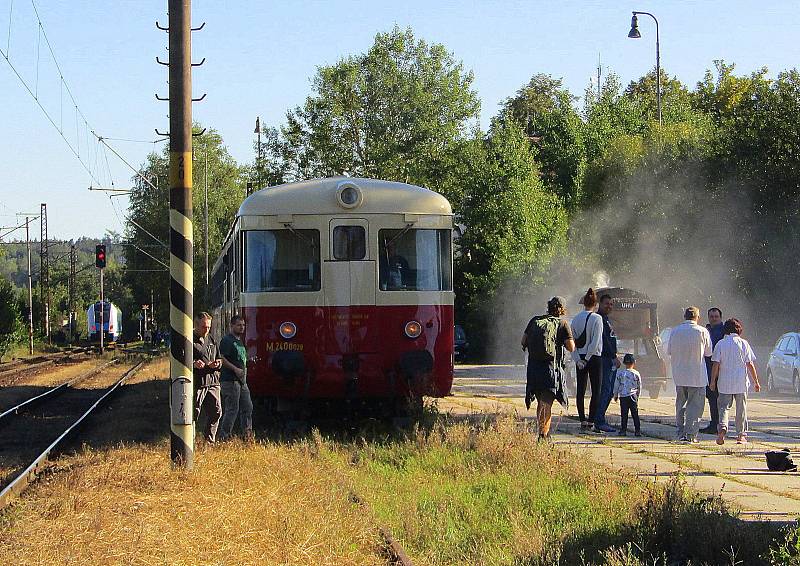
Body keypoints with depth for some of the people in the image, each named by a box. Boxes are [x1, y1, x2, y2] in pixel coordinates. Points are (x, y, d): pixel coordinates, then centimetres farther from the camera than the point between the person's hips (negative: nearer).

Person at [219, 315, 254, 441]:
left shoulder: (240, 341, 21)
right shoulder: (227, 341, -8)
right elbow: (222, 359, -17)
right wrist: (235, 369, -21)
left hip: (241, 381, 9)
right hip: (230, 380, -9)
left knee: (247, 407, 8)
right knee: (232, 409, -9)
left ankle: (247, 435, 14)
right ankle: (224, 437, -5)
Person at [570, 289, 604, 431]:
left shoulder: (575, 319, 6)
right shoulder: (597, 318, -9)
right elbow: (595, 341, -14)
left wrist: (578, 359, 0)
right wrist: (588, 358, -6)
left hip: (580, 359, 5)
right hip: (594, 358, -5)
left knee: (581, 391, 8)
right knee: (596, 391, 0)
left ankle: (582, 420, 6)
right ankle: (591, 421, -5)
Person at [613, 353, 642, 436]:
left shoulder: (620, 373, -1)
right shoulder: (636, 374, 1)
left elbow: (616, 385, 5)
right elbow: (639, 386, 10)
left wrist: (615, 395, 18)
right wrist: (637, 395, 25)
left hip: (623, 396, -1)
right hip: (633, 396, 1)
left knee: (624, 414, 2)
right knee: (635, 414, 4)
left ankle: (623, 430, 1)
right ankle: (637, 430, 3)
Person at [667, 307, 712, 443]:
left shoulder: (675, 331, 0)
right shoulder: (702, 331, -9)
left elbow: (669, 352, 5)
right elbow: (708, 353, -1)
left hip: (679, 374, 3)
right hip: (697, 375, -3)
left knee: (680, 404, 15)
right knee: (695, 405, 3)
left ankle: (681, 433, 18)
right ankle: (691, 435, -2)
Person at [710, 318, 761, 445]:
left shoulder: (721, 344, -1)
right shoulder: (743, 343, -2)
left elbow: (716, 364, -4)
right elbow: (750, 364, -3)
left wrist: (713, 381, 4)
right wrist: (756, 382, 3)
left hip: (724, 382, 0)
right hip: (741, 382, 0)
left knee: (724, 407, 7)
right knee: (741, 409, 10)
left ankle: (722, 428, -17)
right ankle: (741, 435, 12)